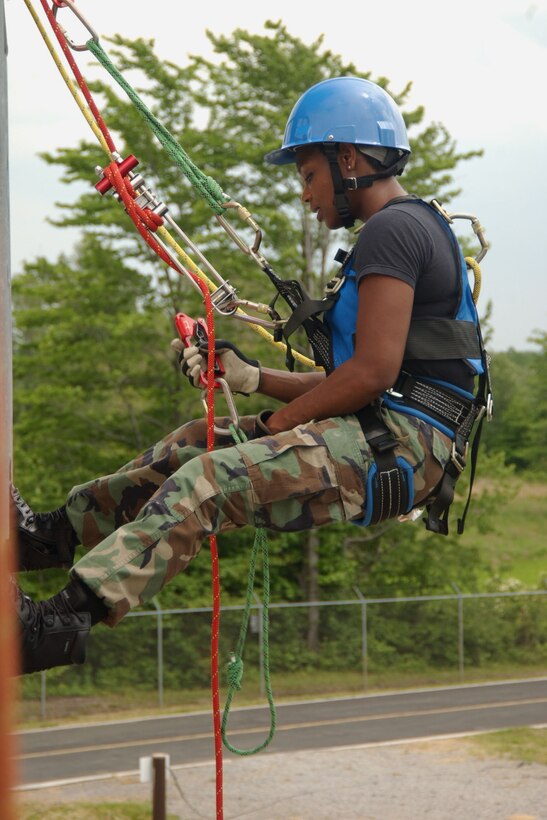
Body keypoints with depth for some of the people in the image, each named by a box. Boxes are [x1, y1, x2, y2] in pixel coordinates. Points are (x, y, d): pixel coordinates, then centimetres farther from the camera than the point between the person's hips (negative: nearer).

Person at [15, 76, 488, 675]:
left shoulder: (392, 230, -10)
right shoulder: (409, 229, 24)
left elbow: (373, 372, -19)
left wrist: (274, 422, -9)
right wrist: (251, 378, 15)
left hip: (399, 447, -11)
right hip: (381, 435, 11)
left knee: (210, 478, -26)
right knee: (189, 444, 16)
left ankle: (62, 623, -39)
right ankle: (58, 531, 26)